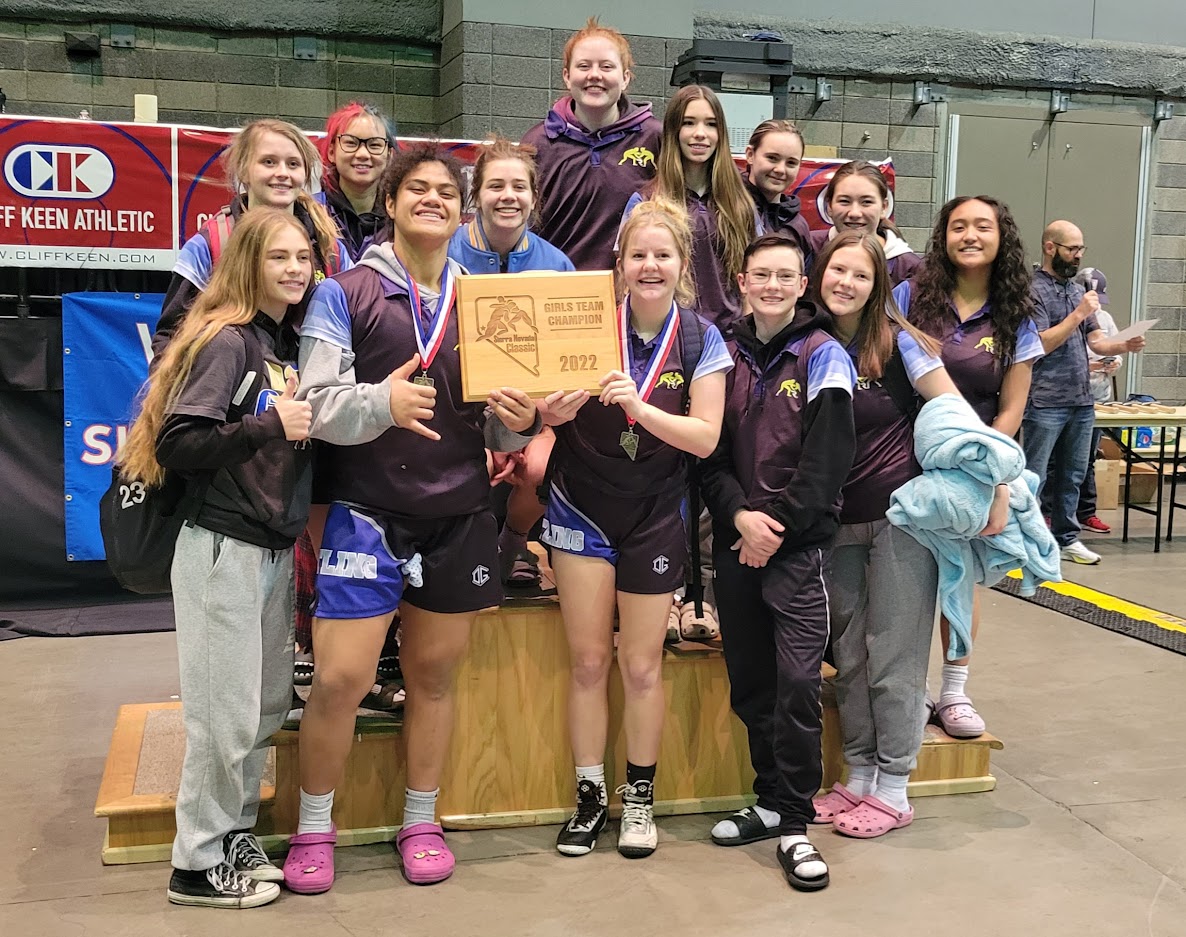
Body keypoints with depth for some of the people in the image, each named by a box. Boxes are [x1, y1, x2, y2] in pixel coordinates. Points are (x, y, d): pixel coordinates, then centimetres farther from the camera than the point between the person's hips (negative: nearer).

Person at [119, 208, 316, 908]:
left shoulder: (292, 344, 11)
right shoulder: (226, 340, -11)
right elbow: (176, 443, -19)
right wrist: (272, 424, -21)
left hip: (276, 549, 8)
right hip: (224, 549, -8)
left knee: (269, 706, 13)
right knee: (227, 712, 0)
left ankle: (234, 835, 29)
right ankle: (199, 865, 15)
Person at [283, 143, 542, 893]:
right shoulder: (345, 293, -1)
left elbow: (498, 428, 12)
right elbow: (317, 406, -10)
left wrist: (517, 421, -11)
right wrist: (381, 402, -29)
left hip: (459, 519, 4)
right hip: (368, 514, -3)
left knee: (435, 674, 12)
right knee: (341, 678, -5)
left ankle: (422, 822, 29)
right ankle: (314, 827, 18)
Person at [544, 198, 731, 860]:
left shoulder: (701, 339, -5)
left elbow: (705, 436, -12)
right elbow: (552, 409, -7)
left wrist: (638, 406, -27)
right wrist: (560, 404, -31)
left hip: (655, 515, 0)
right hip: (583, 507, 0)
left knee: (642, 664, 6)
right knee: (589, 658, 4)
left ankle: (640, 798, 24)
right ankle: (590, 797, 20)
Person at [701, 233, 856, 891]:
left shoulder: (823, 356, -1)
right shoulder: (726, 354, 10)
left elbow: (828, 458, -9)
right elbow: (709, 448, 6)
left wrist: (778, 526, -13)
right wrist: (739, 514, -10)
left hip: (799, 544, -4)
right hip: (733, 540, 4)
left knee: (797, 682, -7)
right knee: (749, 682, 10)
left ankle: (795, 823, 4)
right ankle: (771, 802, 25)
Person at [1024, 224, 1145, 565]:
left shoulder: (1078, 289, 14)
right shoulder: (1032, 290, -8)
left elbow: (1096, 341, 15)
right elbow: (1039, 345, -16)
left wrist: (1125, 345, -4)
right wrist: (1079, 314, -19)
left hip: (1082, 401, 7)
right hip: (1045, 404, -7)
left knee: (1073, 476, 14)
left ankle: (1066, 538, 24)